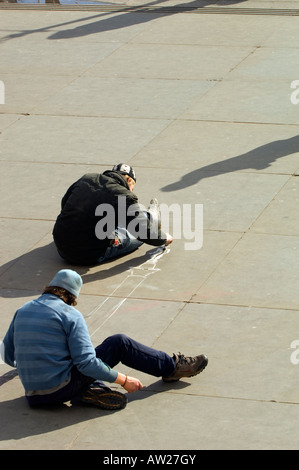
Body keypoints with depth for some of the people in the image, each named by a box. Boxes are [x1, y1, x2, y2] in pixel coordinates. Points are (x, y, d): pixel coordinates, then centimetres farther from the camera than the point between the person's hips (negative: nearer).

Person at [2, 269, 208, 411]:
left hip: (33, 394, 7)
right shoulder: (70, 314, -10)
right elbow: (86, 362, -16)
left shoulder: (22, 311, 10)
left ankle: (92, 390, 2)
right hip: (61, 389, -7)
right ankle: (172, 368, 19)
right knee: (120, 343, 6)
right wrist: (123, 380, -5)